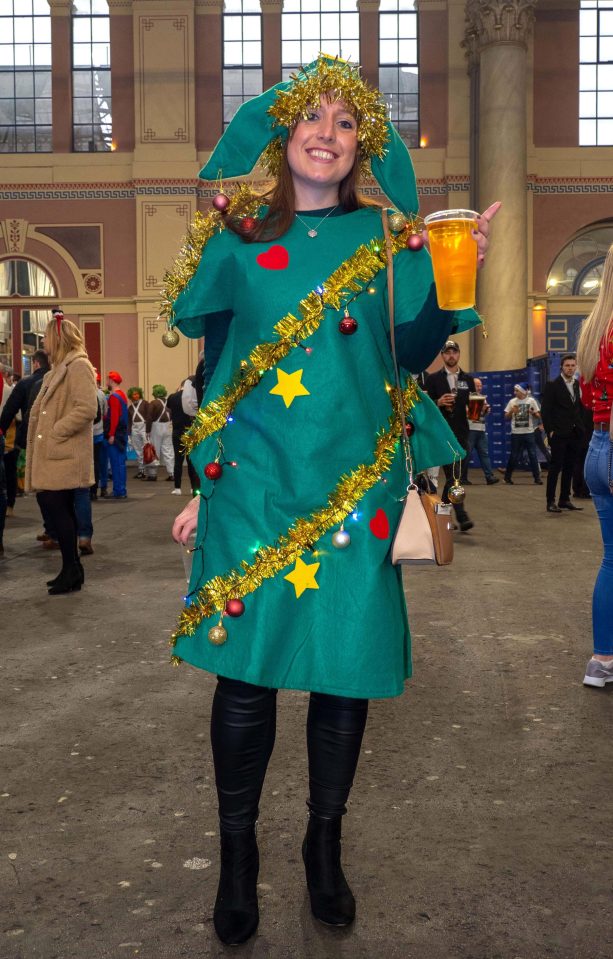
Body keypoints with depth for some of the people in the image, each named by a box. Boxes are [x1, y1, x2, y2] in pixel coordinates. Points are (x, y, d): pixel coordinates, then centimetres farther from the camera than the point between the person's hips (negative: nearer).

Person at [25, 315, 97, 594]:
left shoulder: (78, 367, -10)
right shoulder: (58, 369, 19)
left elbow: (86, 409, -21)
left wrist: (55, 432, -17)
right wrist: (42, 437, 9)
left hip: (64, 455, -9)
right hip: (52, 454, 9)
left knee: (56, 507, -9)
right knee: (59, 508, 10)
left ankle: (71, 570, -1)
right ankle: (72, 569, 17)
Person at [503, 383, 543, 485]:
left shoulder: (531, 401, 2)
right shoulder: (512, 402, 4)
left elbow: (538, 416, 4)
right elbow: (506, 417, 7)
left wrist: (533, 413, -16)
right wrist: (511, 411, -11)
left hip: (529, 433, -1)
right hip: (516, 433, 1)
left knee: (533, 455, -2)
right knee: (514, 456, 5)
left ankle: (537, 477, 4)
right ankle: (507, 476, 18)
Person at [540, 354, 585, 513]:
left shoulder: (578, 385, 12)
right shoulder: (552, 385, -4)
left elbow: (580, 408, 15)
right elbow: (545, 410, -7)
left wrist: (580, 427, 5)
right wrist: (550, 431, -12)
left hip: (574, 434, 5)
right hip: (558, 434, -5)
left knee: (569, 467, 9)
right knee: (555, 467, -4)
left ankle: (565, 500, 16)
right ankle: (551, 502, 0)